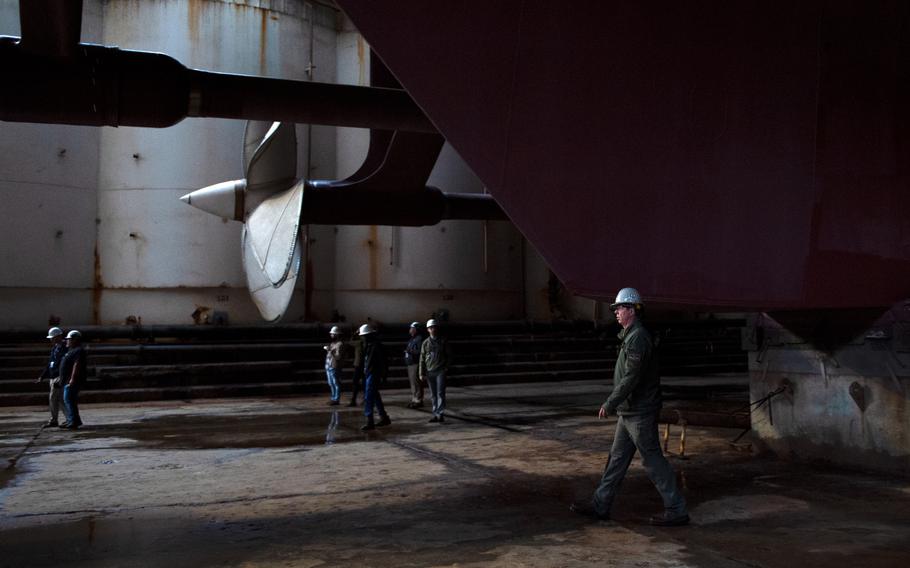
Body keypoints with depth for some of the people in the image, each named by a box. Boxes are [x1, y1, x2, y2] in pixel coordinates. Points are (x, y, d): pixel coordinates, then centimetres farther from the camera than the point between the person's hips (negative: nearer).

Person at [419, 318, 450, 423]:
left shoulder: (443, 341, 4)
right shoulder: (425, 343, 8)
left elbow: (448, 356, 8)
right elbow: (422, 359, 8)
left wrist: (446, 368, -2)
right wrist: (422, 373, 4)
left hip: (440, 371, -2)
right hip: (429, 372, 3)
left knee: (440, 393, -9)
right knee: (433, 395, 6)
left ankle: (441, 414, -11)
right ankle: (435, 414, 11)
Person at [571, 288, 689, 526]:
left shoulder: (638, 338, -19)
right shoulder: (629, 336, 14)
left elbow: (631, 378, -24)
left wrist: (610, 404, -20)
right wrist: (615, 404, 19)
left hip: (640, 412, -10)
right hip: (629, 410, 10)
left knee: (652, 460, -3)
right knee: (617, 457, 13)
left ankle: (676, 510, 6)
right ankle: (600, 505, 20)